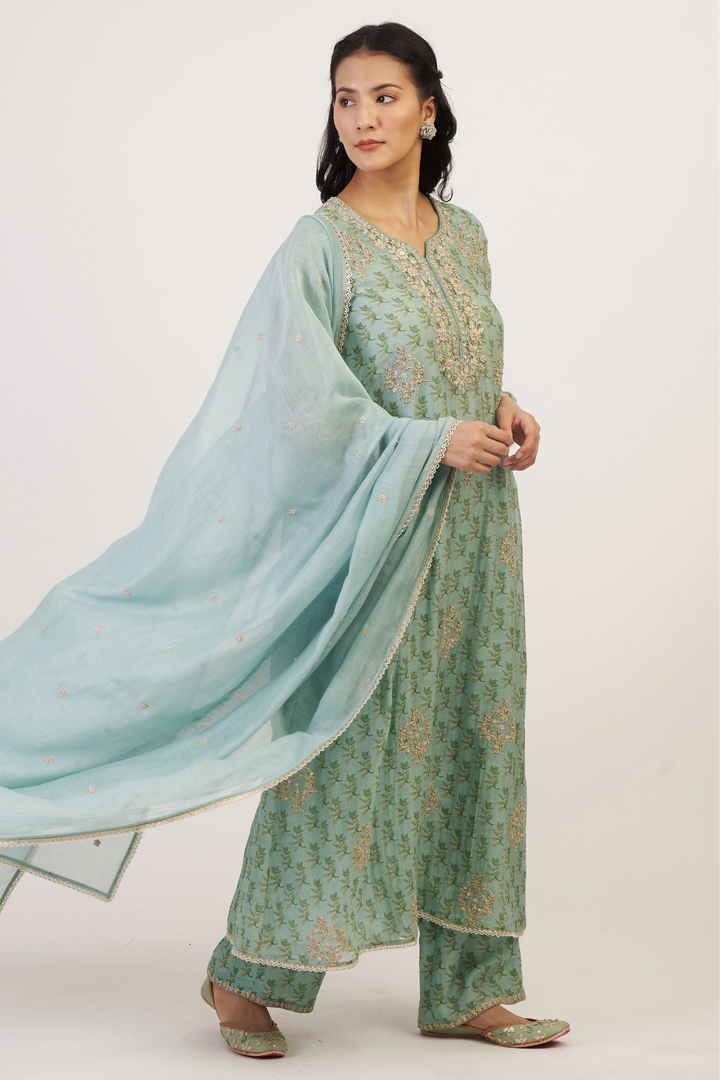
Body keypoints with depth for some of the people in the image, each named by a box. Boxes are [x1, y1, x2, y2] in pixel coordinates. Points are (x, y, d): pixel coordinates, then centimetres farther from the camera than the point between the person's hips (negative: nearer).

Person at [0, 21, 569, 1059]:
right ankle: (248, 974, 16)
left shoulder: (463, 235, 10)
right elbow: (300, 403, -15)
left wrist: (504, 411, 2)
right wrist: (433, 441, -17)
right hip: (369, 537, -6)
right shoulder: (319, 246, -10)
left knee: (468, 740, 9)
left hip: (469, 542, 7)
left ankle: (466, 988, 21)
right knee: (341, 747, -2)